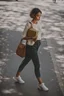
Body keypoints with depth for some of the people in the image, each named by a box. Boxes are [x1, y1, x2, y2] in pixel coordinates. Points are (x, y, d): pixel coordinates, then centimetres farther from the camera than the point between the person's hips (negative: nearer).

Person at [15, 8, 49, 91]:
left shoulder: (37, 23, 5)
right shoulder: (29, 24, -18)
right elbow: (24, 36, -16)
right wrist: (31, 38, -30)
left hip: (37, 45, 8)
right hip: (31, 47, -8)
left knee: (26, 61, 20)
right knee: (37, 65, -5)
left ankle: (17, 76, 37)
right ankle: (41, 84, 2)